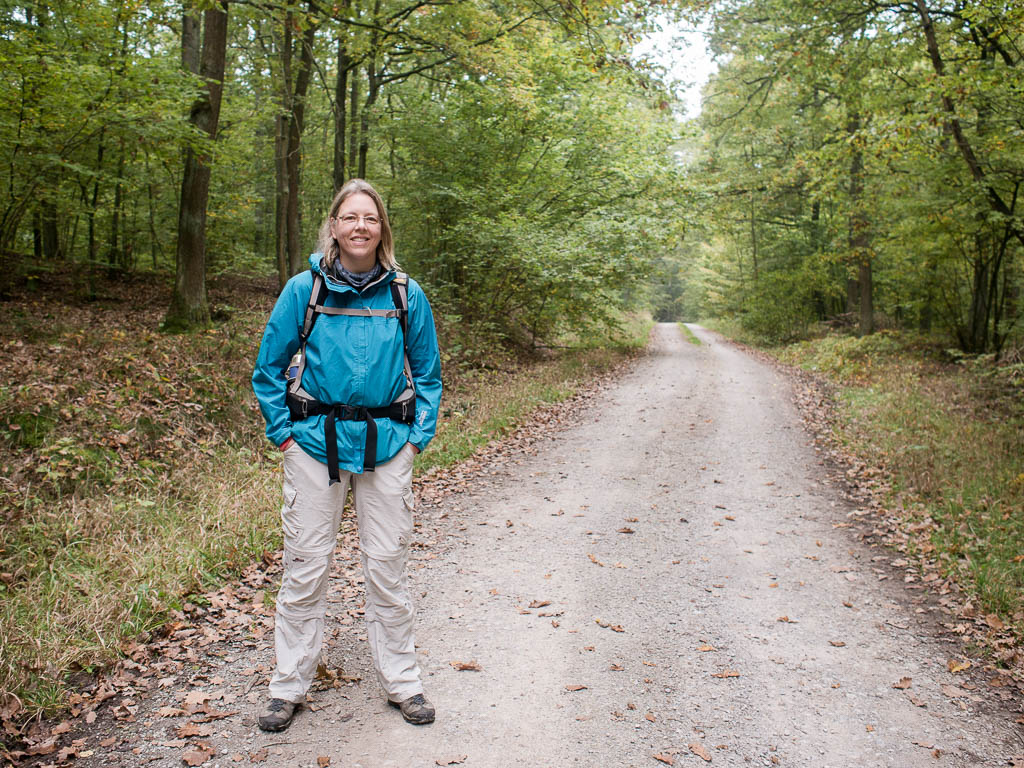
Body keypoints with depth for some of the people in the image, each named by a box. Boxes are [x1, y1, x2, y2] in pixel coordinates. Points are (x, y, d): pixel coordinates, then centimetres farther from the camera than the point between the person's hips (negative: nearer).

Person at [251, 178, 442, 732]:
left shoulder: (407, 295, 2)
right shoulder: (303, 289, -1)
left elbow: (427, 373, 10)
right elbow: (269, 366, 6)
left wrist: (420, 434, 2)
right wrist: (282, 432, 0)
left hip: (387, 445, 1)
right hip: (315, 442, 0)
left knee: (386, 567, 9)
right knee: (305, 567, 7)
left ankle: (401, 682, 25)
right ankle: (289, 686, 24)